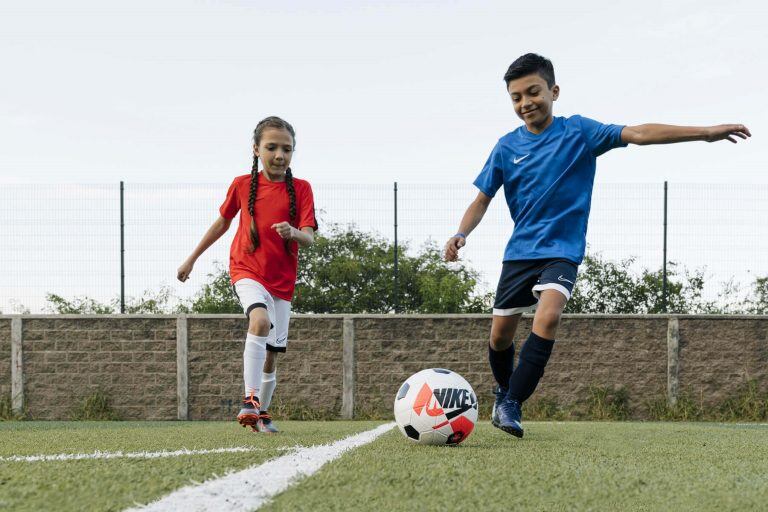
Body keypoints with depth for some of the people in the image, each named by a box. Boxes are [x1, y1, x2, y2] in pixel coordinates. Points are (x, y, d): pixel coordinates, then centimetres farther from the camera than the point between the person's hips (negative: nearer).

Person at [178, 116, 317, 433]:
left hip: (282, 280, 2)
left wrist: (294, 233, -34)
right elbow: (222, 223, 16)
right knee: (261, 320, -31)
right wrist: (191, 259, 21)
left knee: (271, 353, 6)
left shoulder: (300, 189, -1)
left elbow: (309, 238, -10)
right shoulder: (242, 185, 1)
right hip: (247, 270, -2)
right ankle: (250, 400, -37)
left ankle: (261, 414, 26)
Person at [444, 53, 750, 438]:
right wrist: (461, 235, -13)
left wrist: (706, 132, -24)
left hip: (562, 251, -3)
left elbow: (637, 134, -16)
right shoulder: (507, 147, 0)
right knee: (500, 334, 5)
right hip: (519, 251, 3)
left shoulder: (578, 132, -7)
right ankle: (504, 393, 35)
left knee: (548, 315, -27)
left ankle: (512, 404, -23)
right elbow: (482, 200, 7)